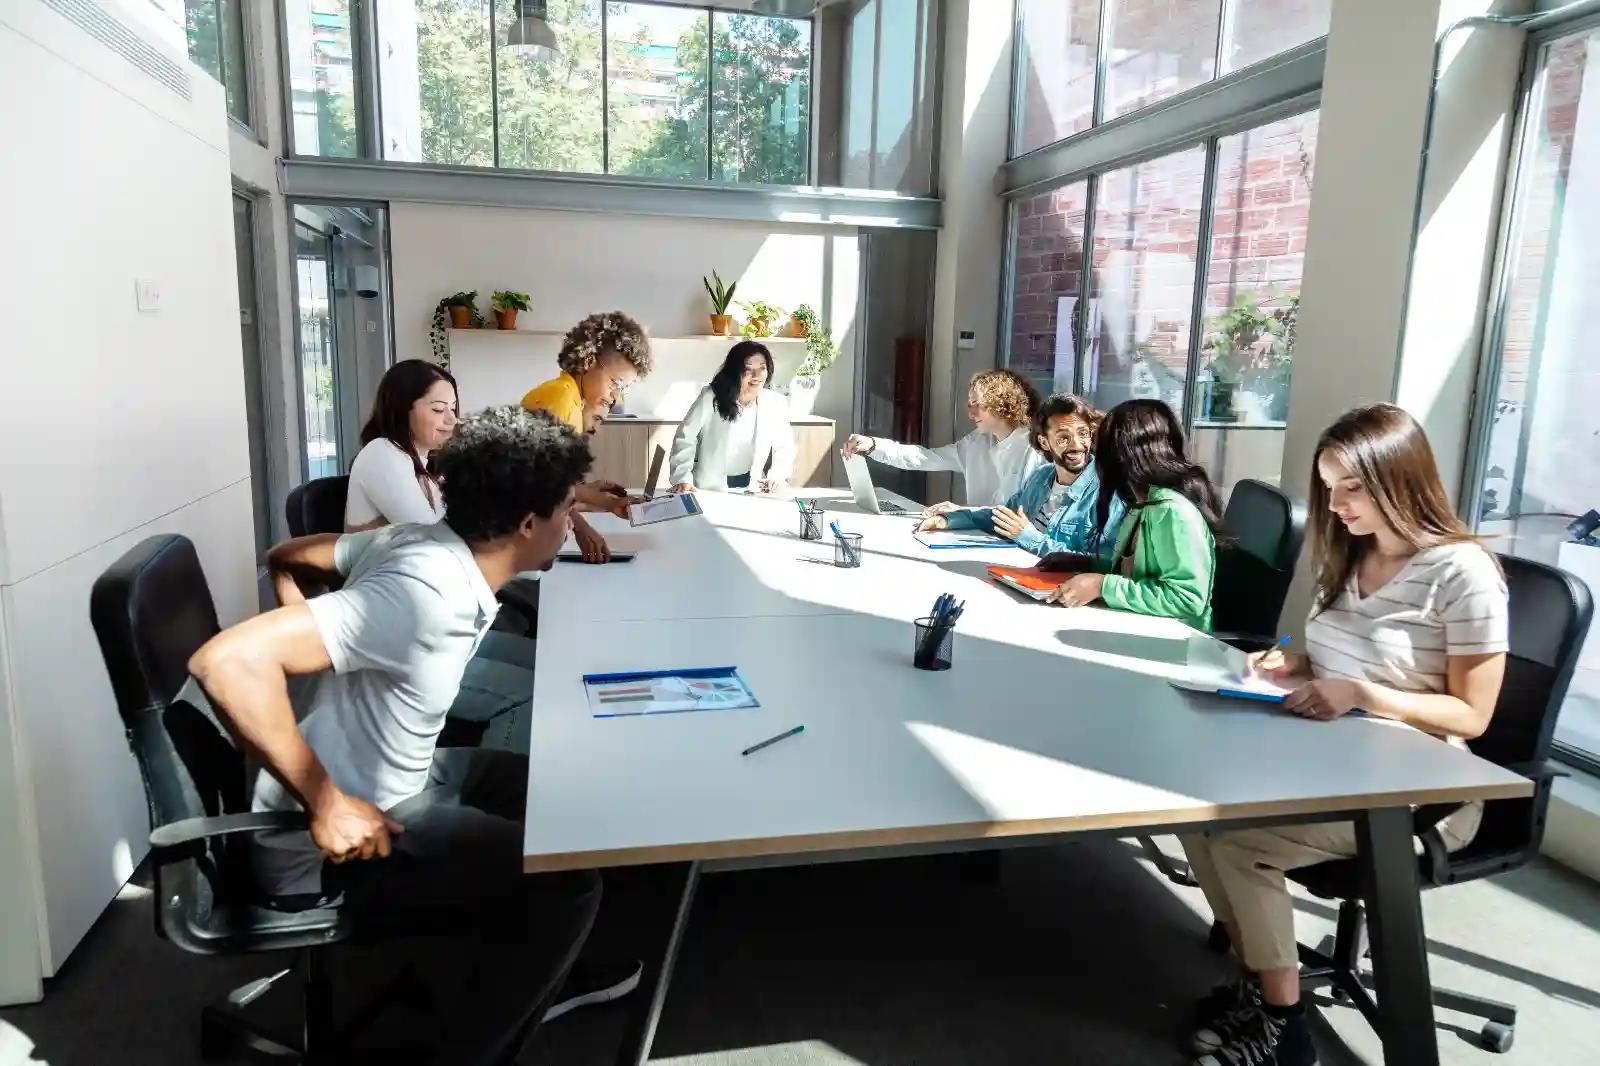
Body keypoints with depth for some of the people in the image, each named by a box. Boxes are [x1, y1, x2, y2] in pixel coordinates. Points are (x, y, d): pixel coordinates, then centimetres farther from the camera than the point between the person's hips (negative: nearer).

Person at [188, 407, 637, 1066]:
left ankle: (536, 979, 35)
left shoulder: (426, 541, -4)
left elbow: (286, 559, 11)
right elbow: (225, 662, -39)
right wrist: (326, 803, -31)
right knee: (566, 881, -15)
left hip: (388, 780, 9)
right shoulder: (424, 592, -32)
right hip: (326, 847, -9)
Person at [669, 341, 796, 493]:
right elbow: (685, 438, -8)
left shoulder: (777, 403, -6)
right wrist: (682, 479, -17)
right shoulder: (711, 398, -13)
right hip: (708, 488, -2)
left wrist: (778, 475, -11)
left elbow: (784, 446, 6)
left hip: (750, 488, 3)